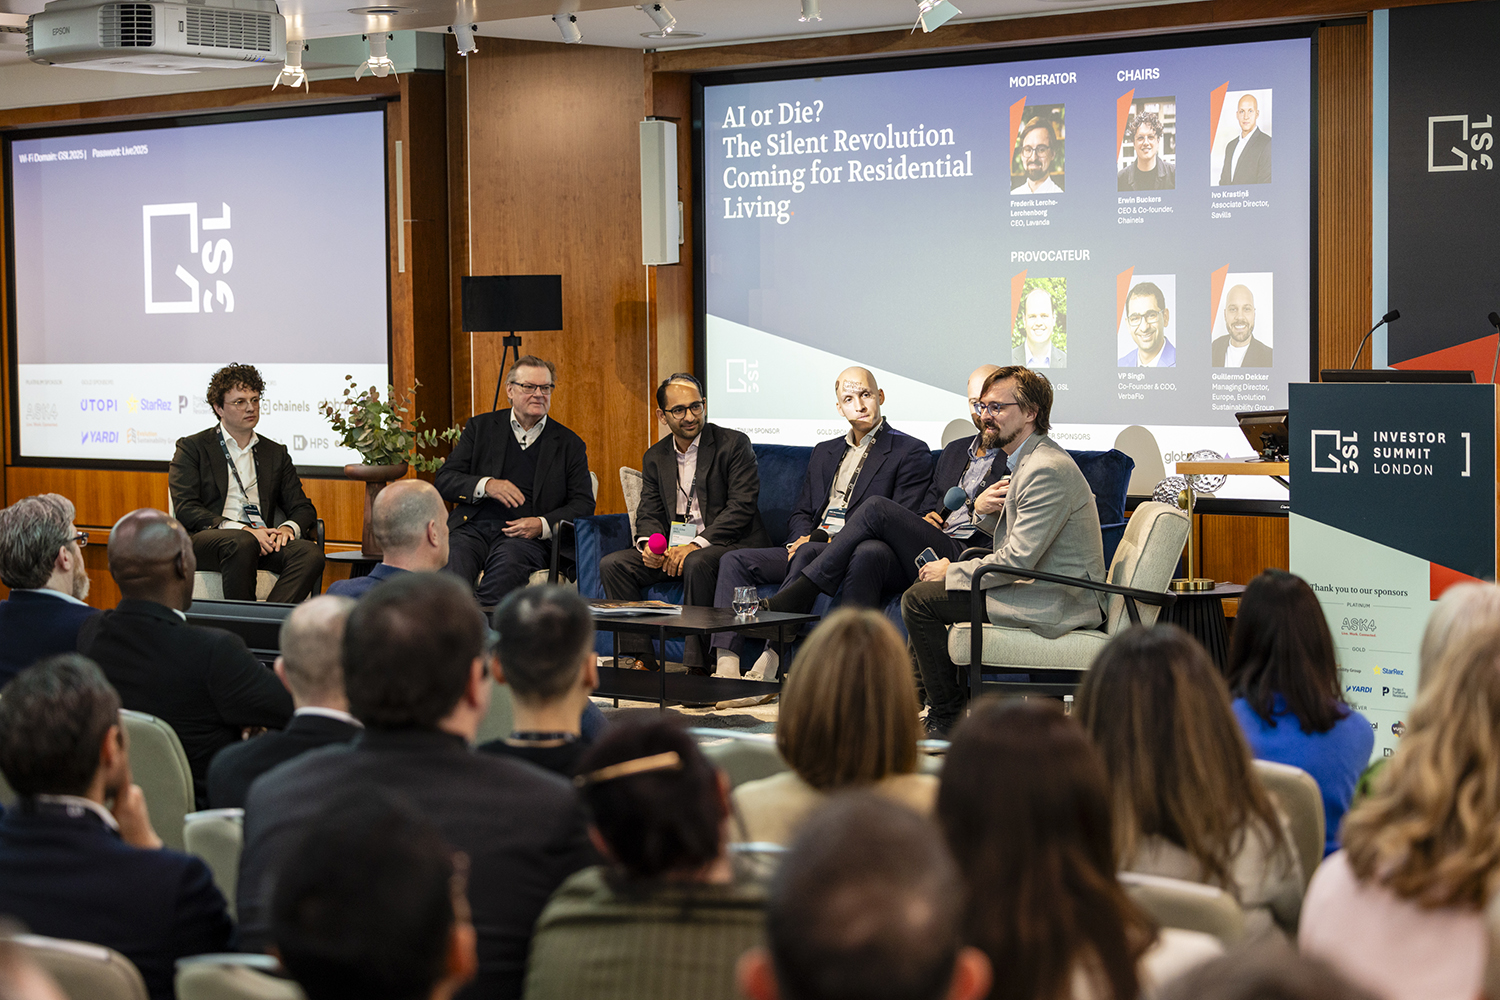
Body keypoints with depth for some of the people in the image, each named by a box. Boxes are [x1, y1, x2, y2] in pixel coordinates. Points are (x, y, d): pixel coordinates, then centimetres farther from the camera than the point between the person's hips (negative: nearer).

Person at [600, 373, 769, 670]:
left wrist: (695, 545, -23)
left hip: (729, 545, -6)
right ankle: (639, 658, -16)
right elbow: (649, 513, 12)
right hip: (672, 549, 6)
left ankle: (697, 664, -33)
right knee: (612, 564, -14)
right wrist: (649, 543, -14)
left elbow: (742, 507, -12)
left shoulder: (733, 444, -4)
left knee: (697, 563, -38)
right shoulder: (655, 457, 14)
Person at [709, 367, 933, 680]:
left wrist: (826, 542, -15)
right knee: (735, 560, -13)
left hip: (858, 556, -6)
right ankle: (726, 668, -28)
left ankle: (771, 662, -39)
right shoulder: (824, 452, 25)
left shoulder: (911, 451, 4)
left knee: (808, 554, -36)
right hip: (811, 549, 7)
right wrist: (803, 537, -4)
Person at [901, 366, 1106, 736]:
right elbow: (1002, 532, 23)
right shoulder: (1029, 460, 13)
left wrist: (951, 572, -13)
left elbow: (1017, 559, -24)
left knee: (919, 599, -11)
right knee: (928, 587, 21)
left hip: (1056, 604, -11)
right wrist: (984, 509, 0)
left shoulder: (1047, 470, -21)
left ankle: (948, 717, -2)